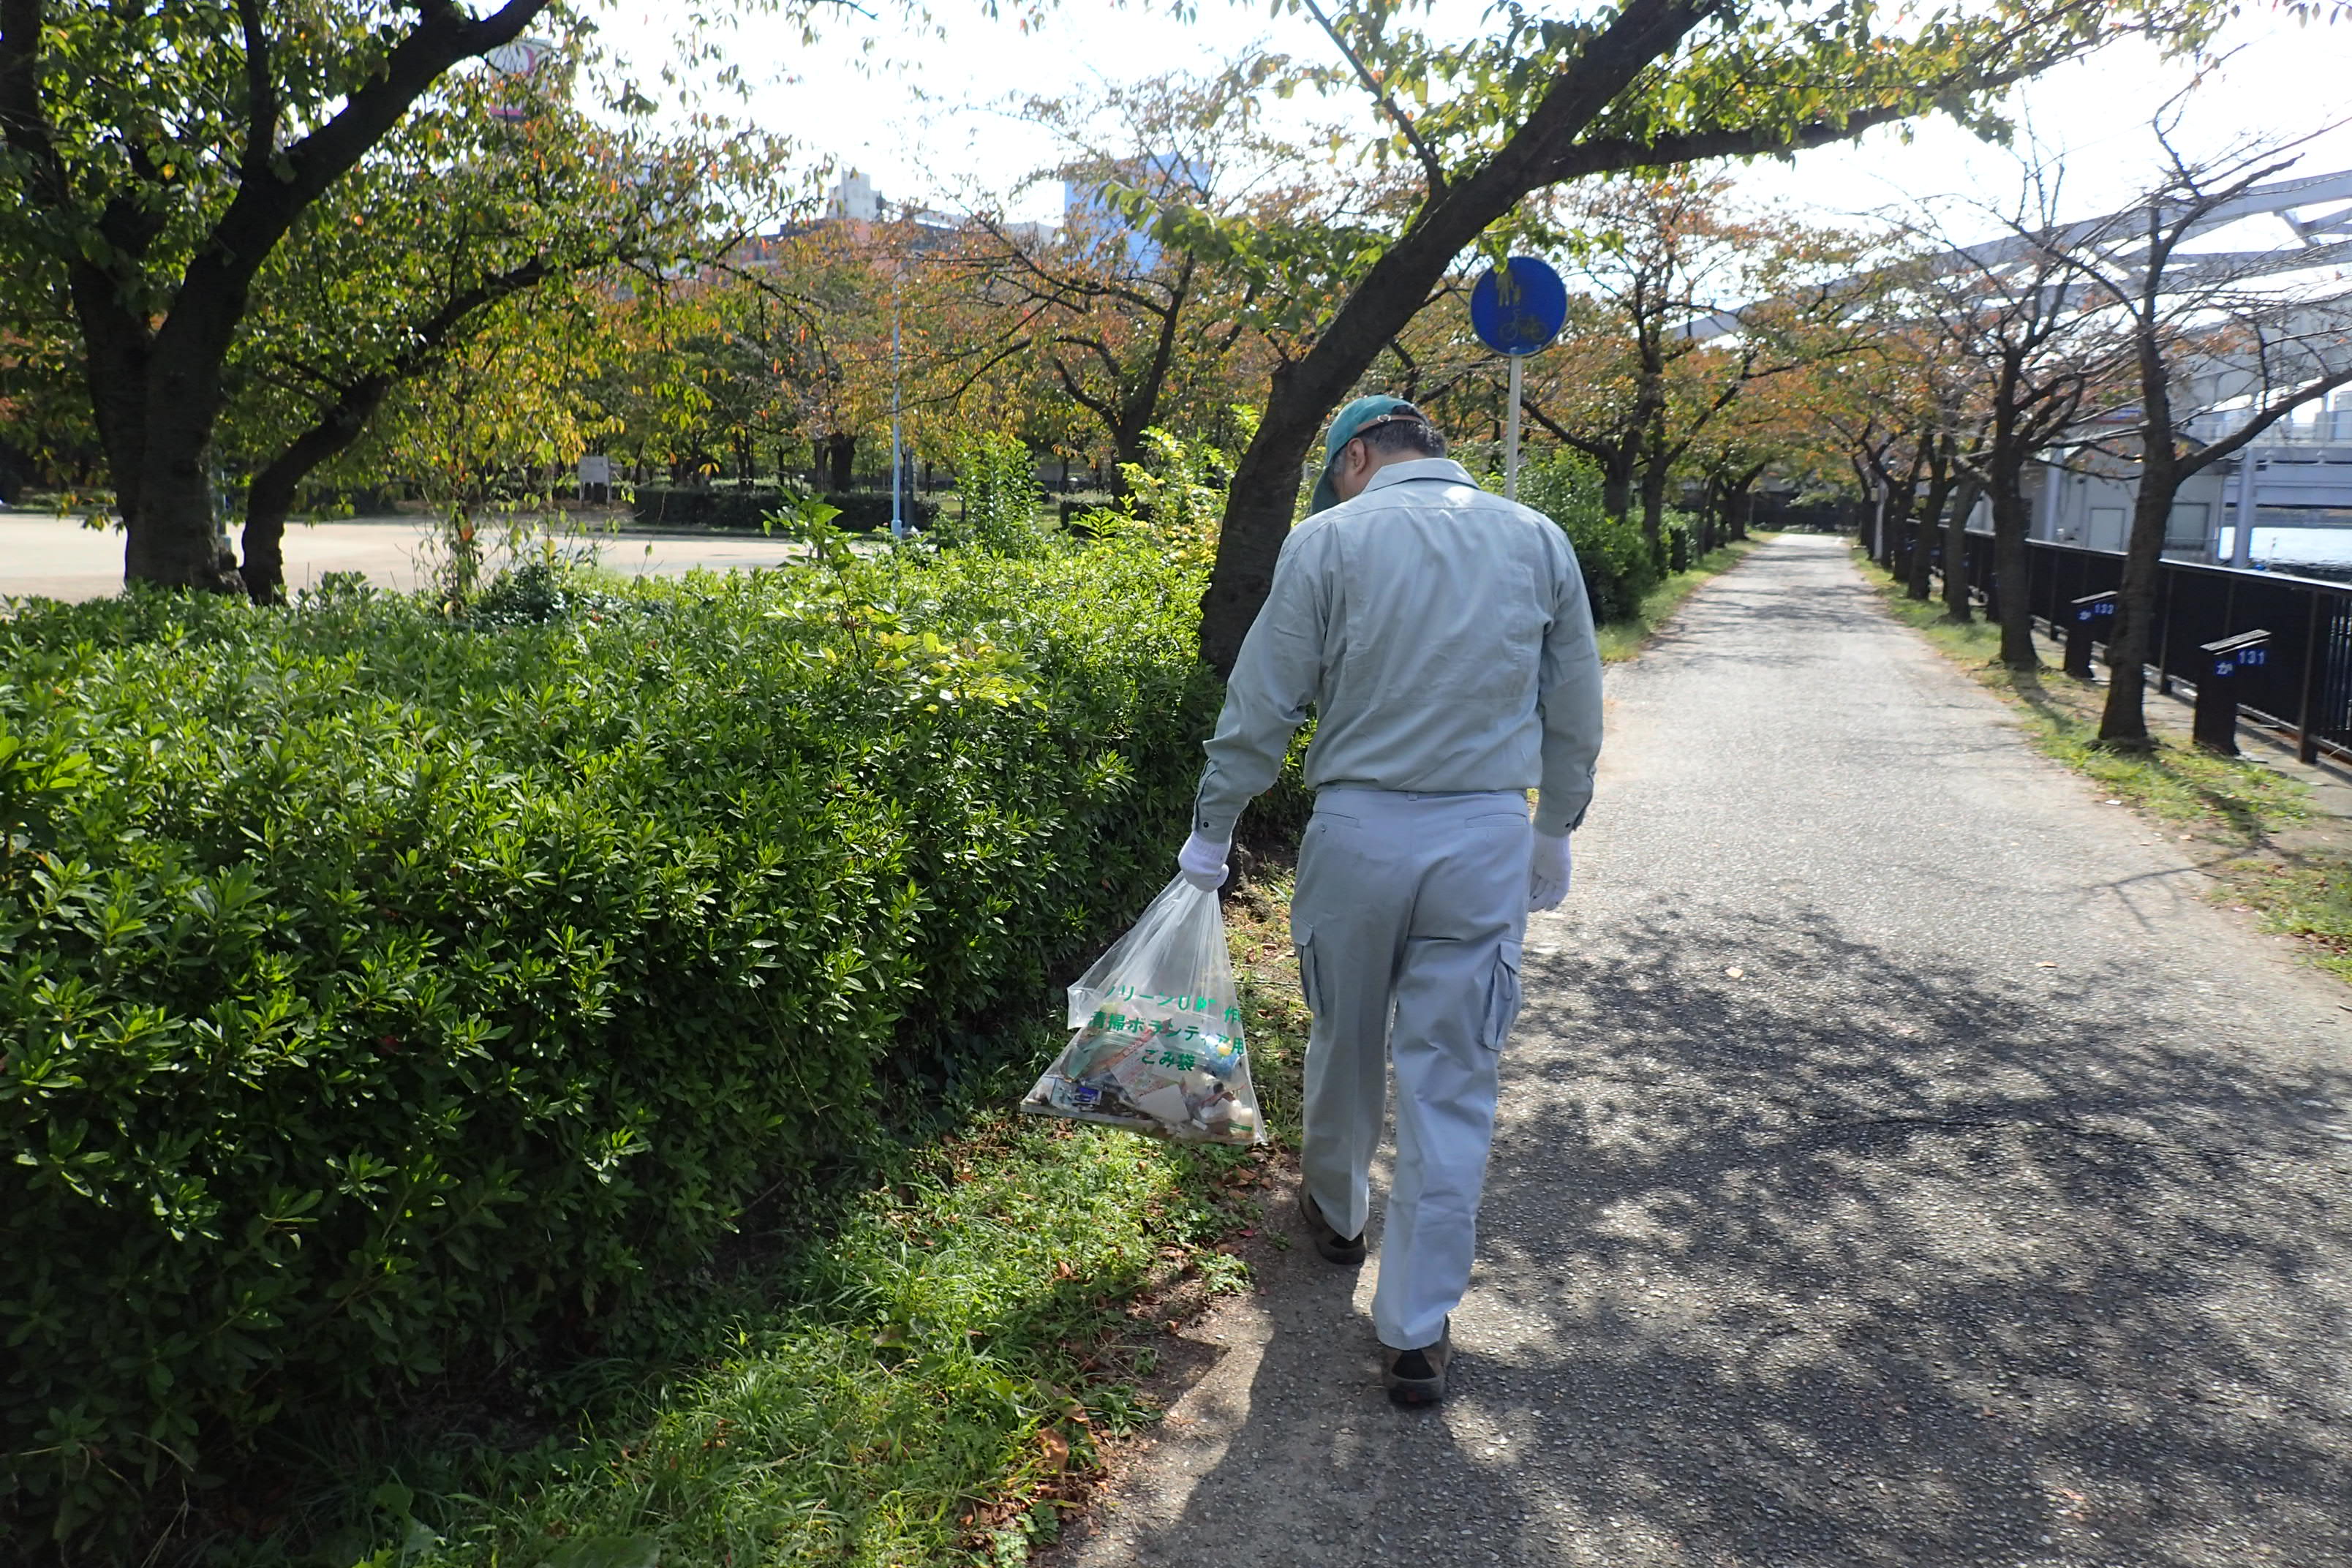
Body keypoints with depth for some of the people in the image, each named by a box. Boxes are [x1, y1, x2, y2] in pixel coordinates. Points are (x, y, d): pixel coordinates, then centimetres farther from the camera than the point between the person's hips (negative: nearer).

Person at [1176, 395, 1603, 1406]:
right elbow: (1575, 715, 11)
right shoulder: (1538, 539, 7)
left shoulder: (1330, 537, -3)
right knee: (1451, 1082, 6)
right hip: (1490, 837, 2)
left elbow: (1261, 704, -3)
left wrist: (1212, 829, 7)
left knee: (1345, 1043, 20)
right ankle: (1418, 1331, 13)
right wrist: (1556, 833, 22)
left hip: (1358, 829, -1)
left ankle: (1337, 1213, 46)